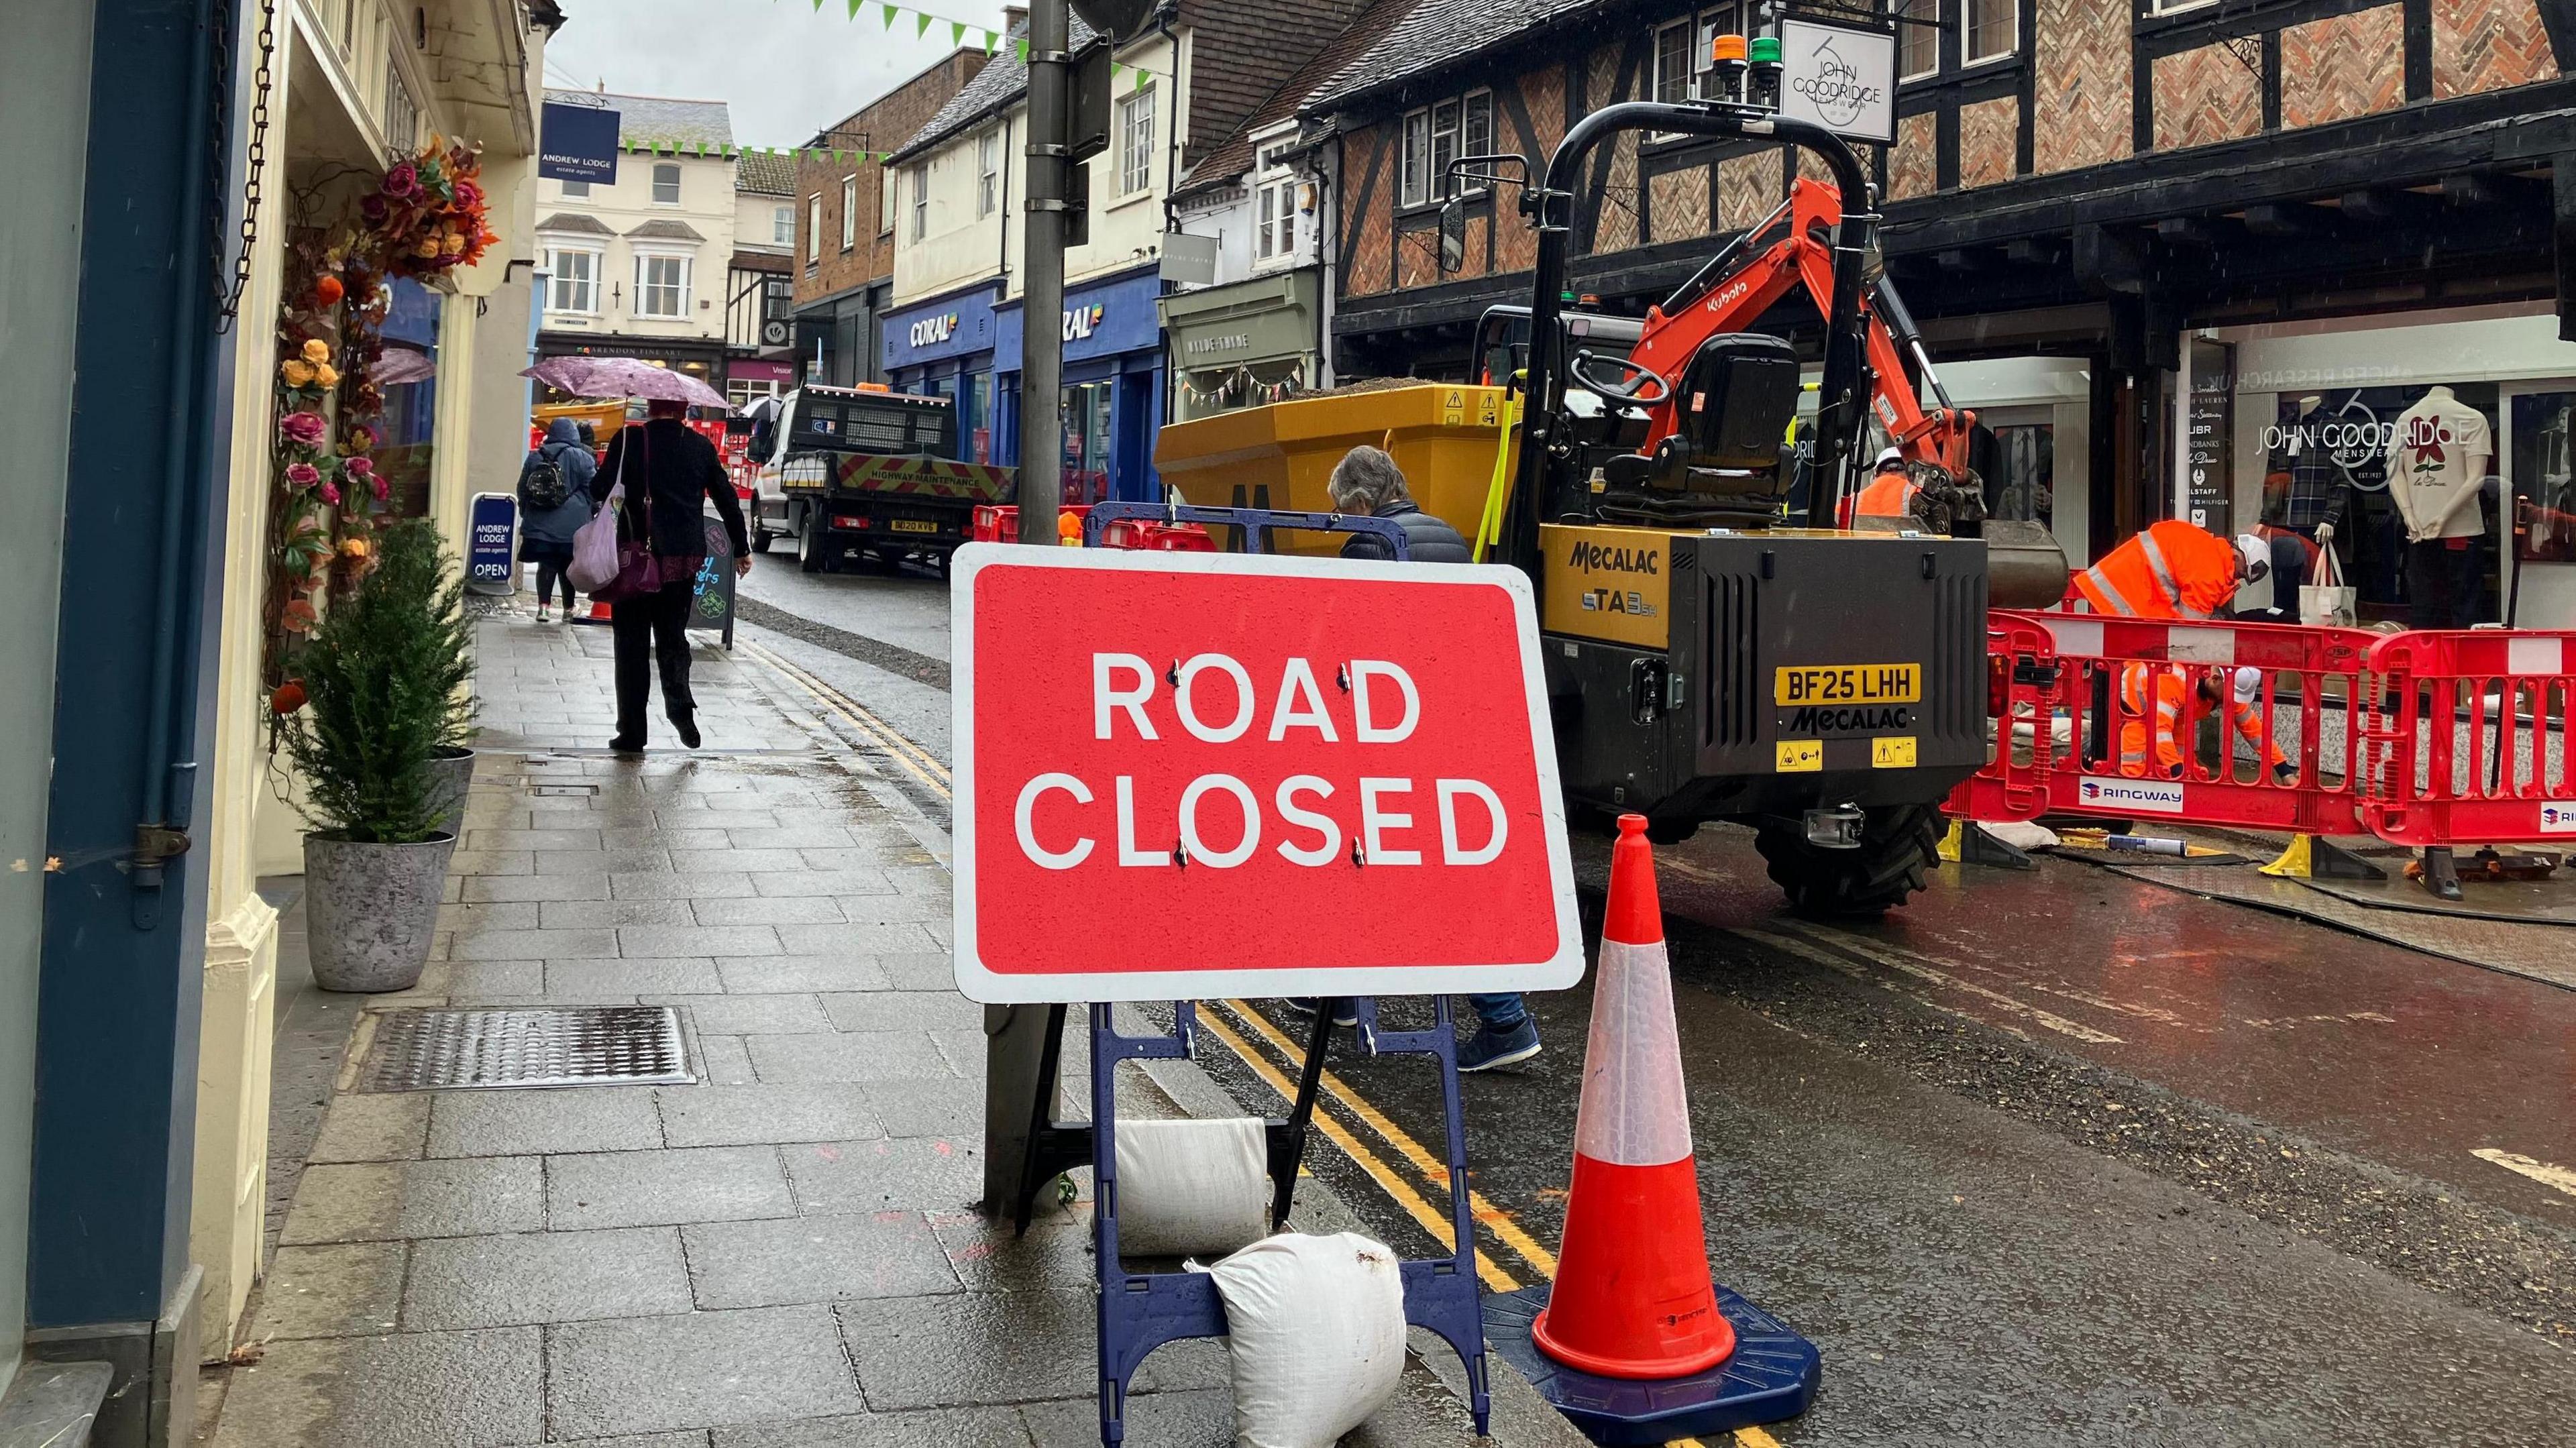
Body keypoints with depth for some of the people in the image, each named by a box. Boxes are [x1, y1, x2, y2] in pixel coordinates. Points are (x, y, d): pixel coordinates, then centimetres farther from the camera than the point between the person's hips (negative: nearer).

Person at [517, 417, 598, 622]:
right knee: (568, 568, 6)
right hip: (571, 526, -3)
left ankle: (543, 606, -1)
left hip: (539, 524, 3)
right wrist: (594, 513, 10)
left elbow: (522, 490, 16)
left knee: (545, 566, 7)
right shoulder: (582, 458, -5)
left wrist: (526, 514, 26)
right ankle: (568, 610, 13)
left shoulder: (534, 458, 9)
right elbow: (593, 491, -4)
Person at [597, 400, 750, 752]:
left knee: (632, 642, 6)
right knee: (673, 634, 17)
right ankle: (680, 705, -7)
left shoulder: (629, 440, -5)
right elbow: (727, 499, 8)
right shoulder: (701, 446, 4)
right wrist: (742, 549, 18)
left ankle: (632, 732, 7)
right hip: (686, 557, 3)